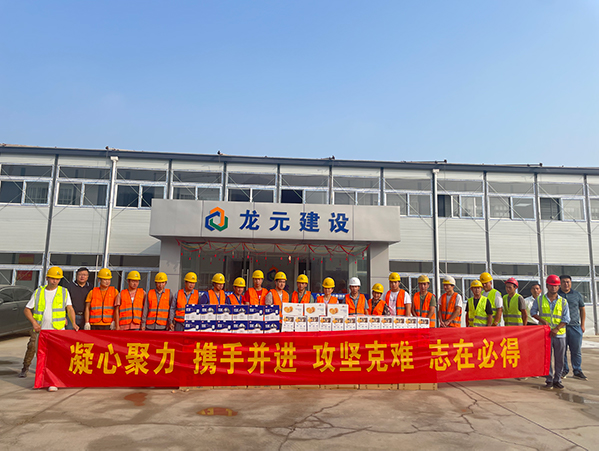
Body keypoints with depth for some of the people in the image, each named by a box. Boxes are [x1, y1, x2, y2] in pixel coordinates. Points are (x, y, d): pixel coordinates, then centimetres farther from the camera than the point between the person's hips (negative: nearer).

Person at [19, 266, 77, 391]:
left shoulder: (64, 292, 5)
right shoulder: (38, 292, 7)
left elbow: (70, 308, 1)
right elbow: (27, 309, 9)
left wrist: (73, 323, -13)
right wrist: (34, 322, -7)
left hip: (57, 330, -2)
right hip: (40, 330, 2)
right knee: (41, 355, 7)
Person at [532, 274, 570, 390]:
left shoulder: (563, 302, 5)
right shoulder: (540, 300, 5)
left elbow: (566, 319, 1)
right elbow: (533, 311, 11)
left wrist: (556, 329, -11)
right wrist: (542, 320, -5)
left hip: (559, 333, 1)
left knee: (559, 358, 5)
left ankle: (557, 380, 16)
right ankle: (549, 380, 10)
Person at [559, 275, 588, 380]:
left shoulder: (577, 295, 9)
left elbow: (582, 310, 15)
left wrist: (582, 324, 9)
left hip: (575, 326, 1)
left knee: (576, 350, 3)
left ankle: (577, 371, 15)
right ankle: (564, 370, 14)